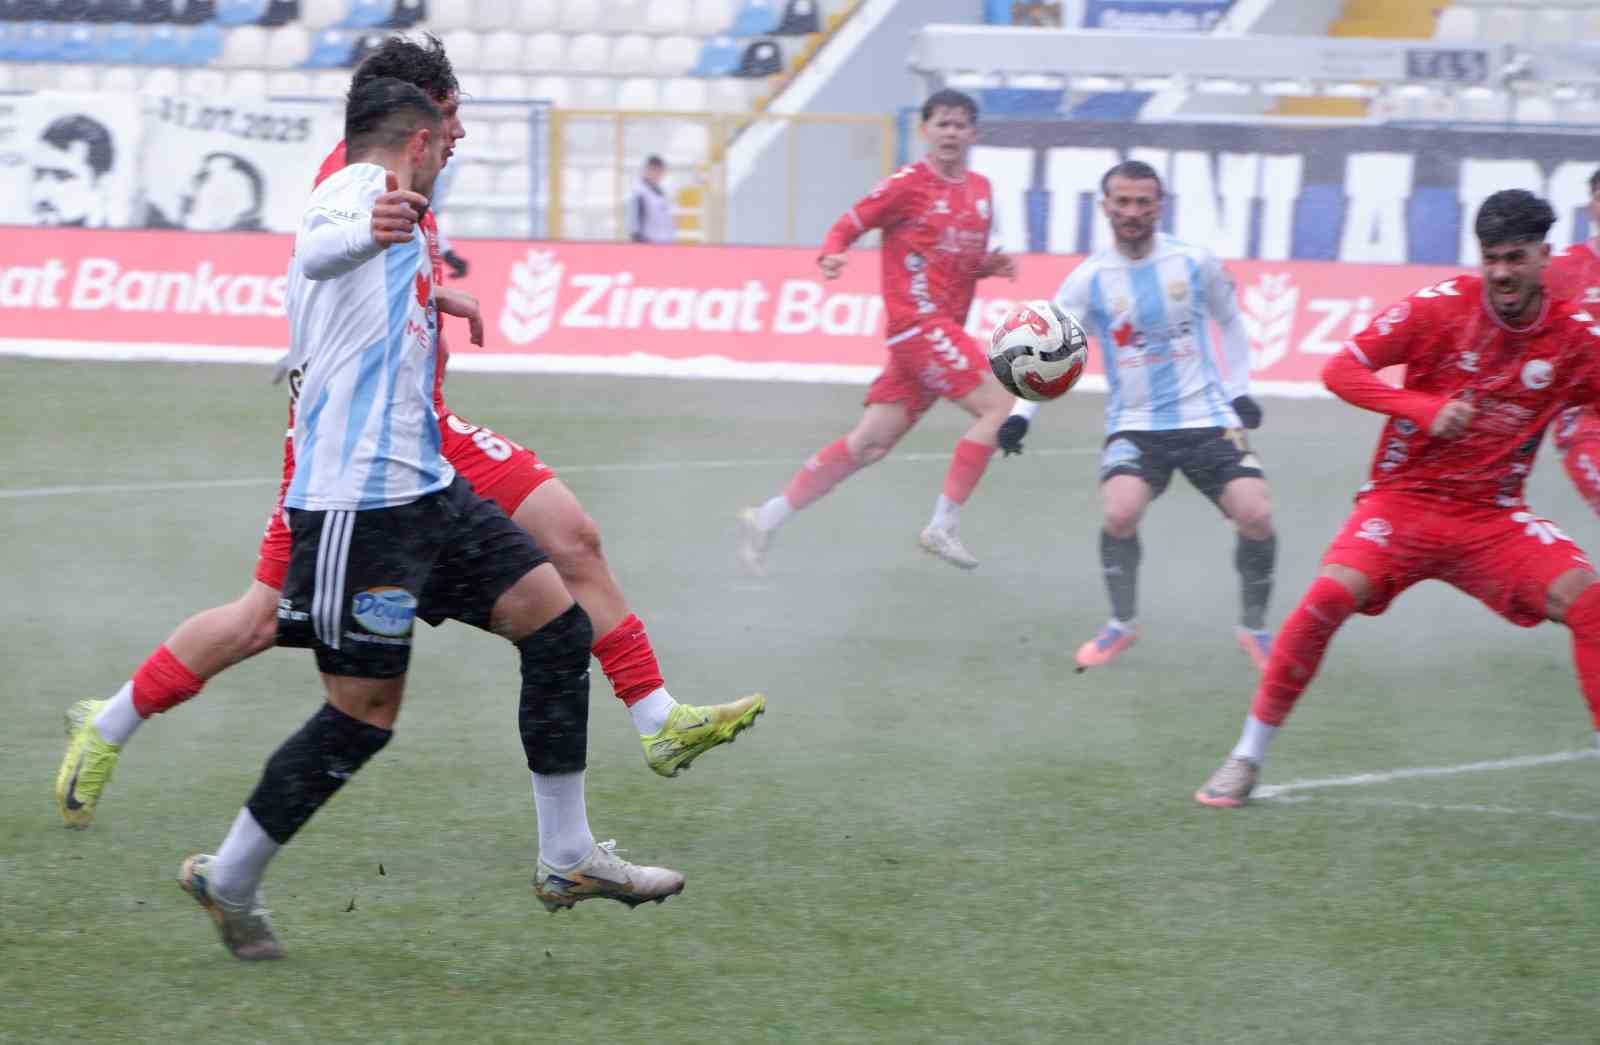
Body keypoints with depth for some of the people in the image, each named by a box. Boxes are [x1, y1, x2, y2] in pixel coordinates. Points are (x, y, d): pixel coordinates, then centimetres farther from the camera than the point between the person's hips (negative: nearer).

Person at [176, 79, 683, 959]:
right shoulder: (361, 186, -10)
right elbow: (317, 248, -37)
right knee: (363, 713, -7)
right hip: (359, 498, -10)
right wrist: (368, 234, -61)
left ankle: (568, 860, 7)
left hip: (422, 486, 10)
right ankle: (228, 881, 8)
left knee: (556, 621, 3)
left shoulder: (382, 207, 21)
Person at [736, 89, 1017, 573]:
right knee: (998, 406, -17)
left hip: (945, 330, 7)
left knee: (870, 444, 5)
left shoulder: (980, 189, 14)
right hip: (917, 322, -7)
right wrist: (832, 256, -23)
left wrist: (990, 264, 4)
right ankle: (943, 527, -12)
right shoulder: (907, 184, -6)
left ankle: (767, 519, 13)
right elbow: (846, 227, -2)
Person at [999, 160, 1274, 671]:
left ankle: (1254, 628, 10)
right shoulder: (1090, 279, -5)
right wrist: (1021, 413, -18)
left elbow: (1230, 322, 14)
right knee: (1119, 514, -25)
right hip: (1135, 423, 0)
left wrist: (1239, 391, 9)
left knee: (1256, 516, -15)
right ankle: (1121, 624, 2)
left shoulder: (1195, 262, -3)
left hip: (1207, 417, 0)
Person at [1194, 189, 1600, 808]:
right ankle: (1247, 759, -10)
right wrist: (1425, 409, -23)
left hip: (1493, 518, 2)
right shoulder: (1441, 306, -9)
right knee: (1331, 595, -25)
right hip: (1404, 497, -2)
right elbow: (1341, 370, -9)